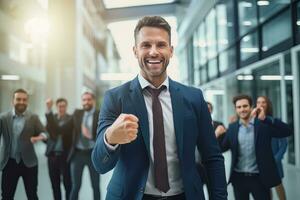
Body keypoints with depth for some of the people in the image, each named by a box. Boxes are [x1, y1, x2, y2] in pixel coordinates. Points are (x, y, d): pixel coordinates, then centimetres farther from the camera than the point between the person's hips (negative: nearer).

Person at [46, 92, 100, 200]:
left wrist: (91, 136, -22)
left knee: (96, 187, 11)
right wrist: (49, 112, -8)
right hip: (78, 154, 2)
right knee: (75, 187, 9)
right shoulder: (77, 114, 6)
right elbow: (60, 129, -1)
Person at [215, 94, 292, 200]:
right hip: (239, 178, 3)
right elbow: (222, 148, 6)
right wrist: (217, 135, -14)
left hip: (259, 178, -3)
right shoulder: (232, 127, 5)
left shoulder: (264, 124, -5)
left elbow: (287, 131, -16)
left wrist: (264, 118, -25)